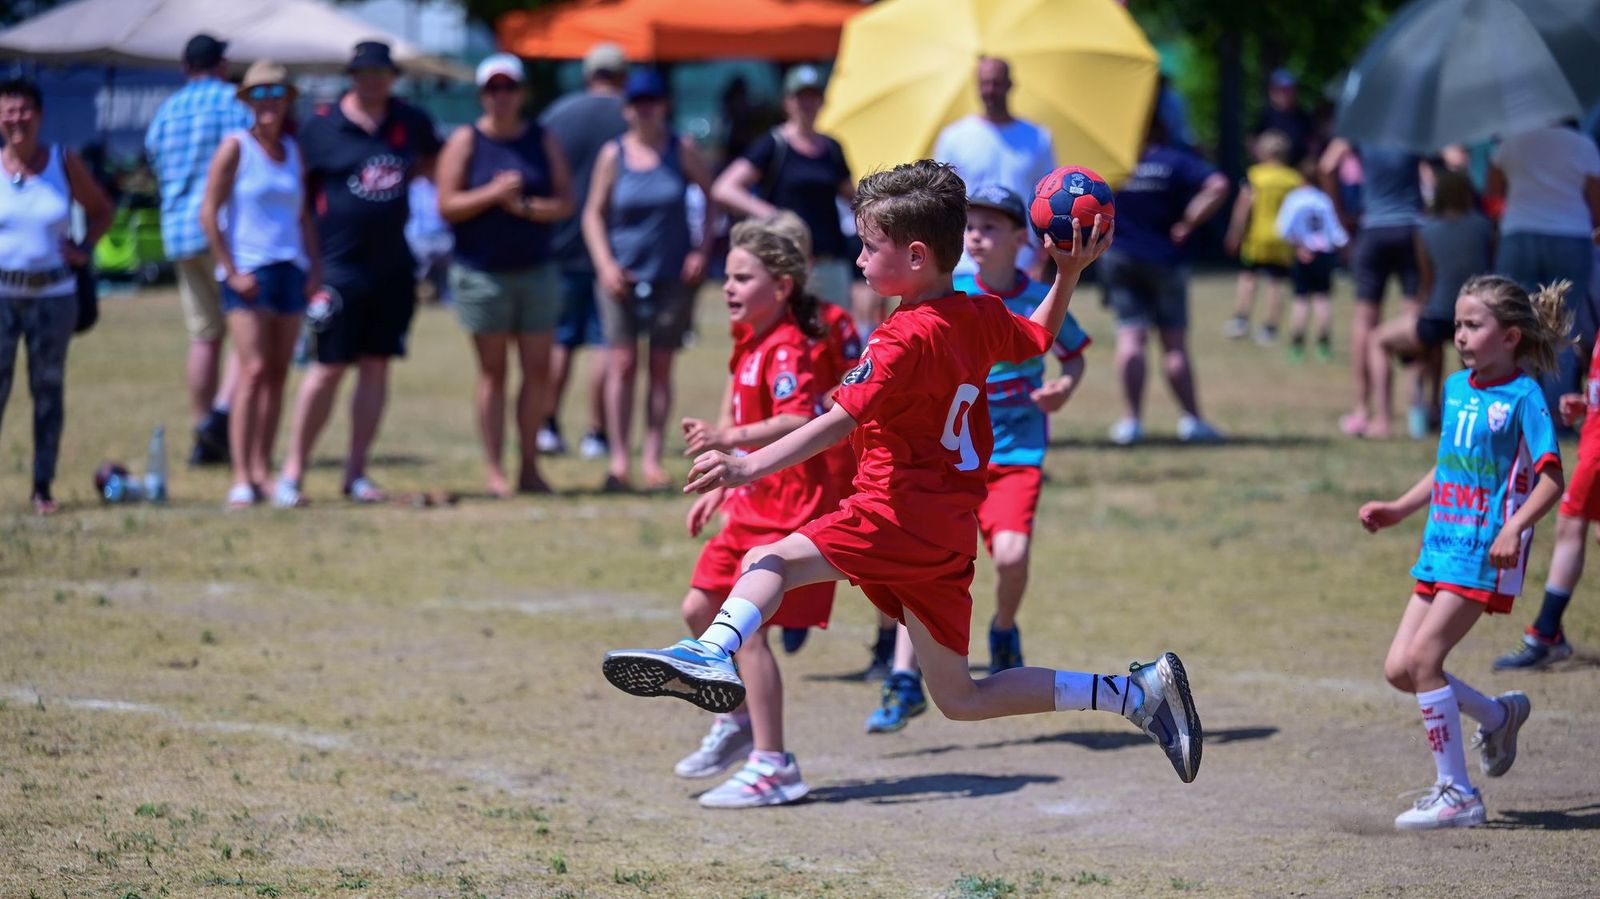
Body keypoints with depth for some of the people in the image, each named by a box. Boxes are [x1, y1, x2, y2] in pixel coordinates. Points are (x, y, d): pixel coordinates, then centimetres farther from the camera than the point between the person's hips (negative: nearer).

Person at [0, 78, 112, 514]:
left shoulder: (64, 163, 2)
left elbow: (101, 209, 15)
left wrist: (84, 250, 2)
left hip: (53, 294, 2)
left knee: (48, 388, 5)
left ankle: (43, 487, 10)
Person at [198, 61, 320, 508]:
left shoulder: (293, 151, 13)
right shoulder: (235, 147, -3)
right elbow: (209, 213, -6)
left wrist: (314, 267, 7)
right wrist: (231, 271, -12)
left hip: (290, 270, 6)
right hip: (248, 272, -6)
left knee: (278, 374, 6)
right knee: (253, 371, -14)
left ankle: (263, 471, 12)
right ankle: (241, 478, -16)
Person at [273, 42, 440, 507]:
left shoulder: (411, 123, 7)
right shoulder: (321, 128, -3)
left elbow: (433, 164, 25)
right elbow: (296, 193, 1)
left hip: (394, 266, 4)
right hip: (340, 267, -4)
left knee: (376, 366, 5)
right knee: (329, 367, -5)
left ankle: (356, 472, 11)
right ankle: (293, 469, 4)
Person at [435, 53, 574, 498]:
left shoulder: (544, 140, 8)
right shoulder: (465, 141, 0)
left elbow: (565, 202, 3)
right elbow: (447, 207, -6)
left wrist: (527, 207, -14)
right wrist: (493, 194, -18)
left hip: (536, 271, 3)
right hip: (481, 273, -3)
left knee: (538, 371, 0)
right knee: (492, 372, 0)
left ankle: (529, 468, 8)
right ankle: (495, 471, 3)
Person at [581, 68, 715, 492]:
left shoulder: (682, 151, 3)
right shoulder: (614, 154, 2)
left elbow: (711, 197, 12)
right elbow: (594, 213, 6)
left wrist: (702, 251, 1)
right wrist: (605, 263, -7)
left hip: (671, 276, 1)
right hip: (623, 275, -1)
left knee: (661, 369, 2)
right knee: (622, 365, -7)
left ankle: (653, 460, 6)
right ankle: (618, 459, -4)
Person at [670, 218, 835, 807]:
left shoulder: (785, 349, -18)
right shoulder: (749, 344, 13)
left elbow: (798, 422, -33)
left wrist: (729, 438, -44)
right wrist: (719, 488, 25)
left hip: (788, 511, -10)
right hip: (751, 506, 10)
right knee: (699, 609, 14)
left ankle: (772, 767, -8)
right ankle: (738, 721, 31)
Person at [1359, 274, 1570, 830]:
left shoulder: (1523, 397, -11)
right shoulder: (1456, 388, 12)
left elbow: (1551, 479, -17)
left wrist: (1514, 529, -30)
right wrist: (1398, 510, 23)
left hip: (1486, 555, -8)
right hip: (1441, 545, 8)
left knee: (1422, 658, -15)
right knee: (1399, 668, 4)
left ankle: (1456, 794, -5)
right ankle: (1498, 715, 27)